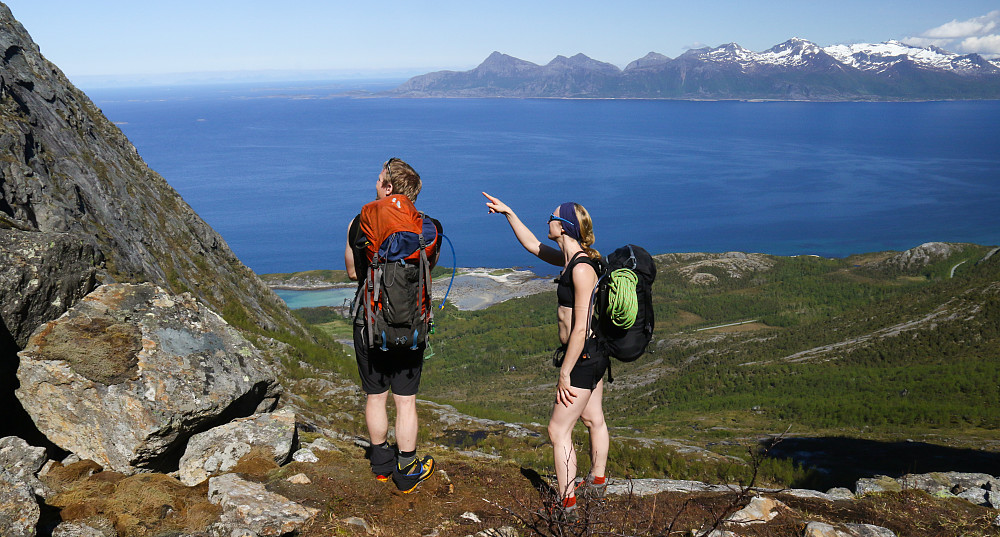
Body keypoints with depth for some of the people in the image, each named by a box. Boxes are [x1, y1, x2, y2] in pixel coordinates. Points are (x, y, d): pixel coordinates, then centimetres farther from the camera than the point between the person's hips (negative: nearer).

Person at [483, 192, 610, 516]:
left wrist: (564, 374, -21)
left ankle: (567, 505, 4)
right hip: (594, 355, 10)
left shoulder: (581, 268, -24)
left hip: (583, 356, -10)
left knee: (558, 429, -3)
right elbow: (532, 245, 23)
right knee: (593, 419, 23)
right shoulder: (569, 259, 5)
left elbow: (580, 328, -25)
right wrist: (508, 213, 21)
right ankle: (597, 482, 40)